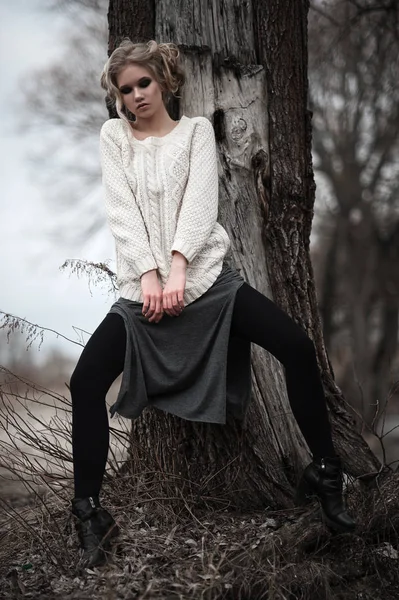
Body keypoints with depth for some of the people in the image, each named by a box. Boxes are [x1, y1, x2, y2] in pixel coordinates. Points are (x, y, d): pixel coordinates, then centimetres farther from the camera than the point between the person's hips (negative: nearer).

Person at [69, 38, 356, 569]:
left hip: (206, 275, 0)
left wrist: (178, 268, -20)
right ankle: (89, 513, -6)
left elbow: (200, 201, -4)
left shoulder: (196, 130, 11)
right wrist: (149, 274, -15)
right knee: (85, 382, -18)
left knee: (298, 348, -17)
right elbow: (121, 210, 0)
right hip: (143, 285, 1)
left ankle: (325, 473, 0)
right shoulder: (114, 135, 13)